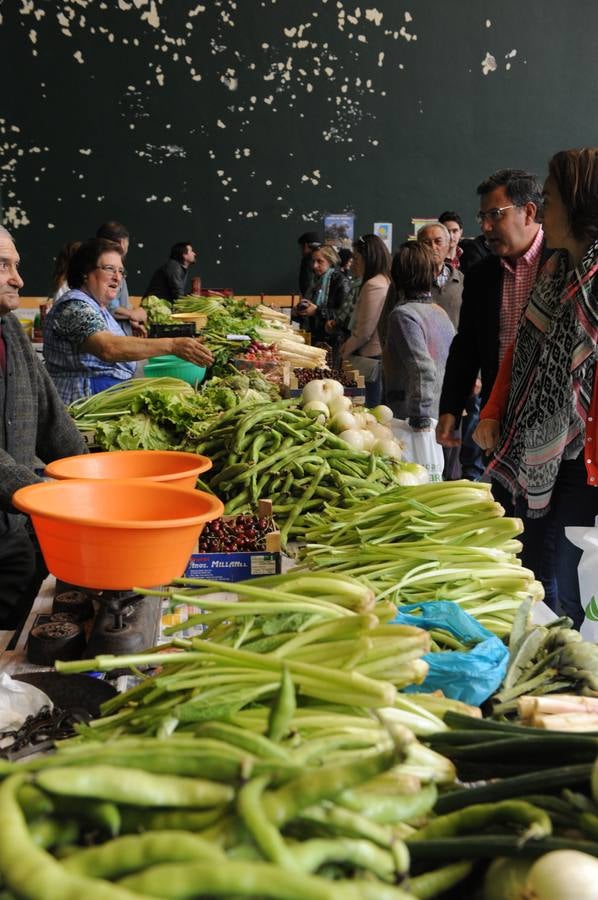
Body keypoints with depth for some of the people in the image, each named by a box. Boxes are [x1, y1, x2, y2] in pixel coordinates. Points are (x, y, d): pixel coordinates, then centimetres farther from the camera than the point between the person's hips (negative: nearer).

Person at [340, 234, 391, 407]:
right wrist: (349, 345, 12)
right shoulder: (387, 281, 13)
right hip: (386, 355, 9)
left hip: (375, 359, -9)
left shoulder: (373, 286, -15)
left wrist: (346, 351, 1)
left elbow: (364, 331, -15)